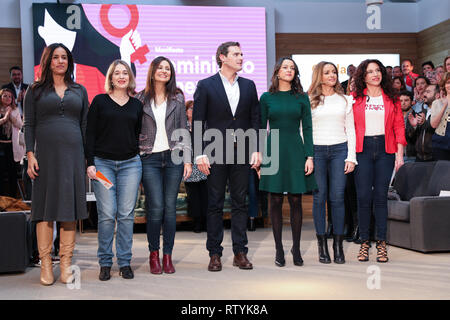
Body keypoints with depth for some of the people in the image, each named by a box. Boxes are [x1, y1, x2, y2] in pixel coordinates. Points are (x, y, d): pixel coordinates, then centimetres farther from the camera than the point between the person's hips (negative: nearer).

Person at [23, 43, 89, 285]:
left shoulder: (79, 91, 14)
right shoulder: (35, 91, 9)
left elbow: (85, 125, 13)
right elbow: (29, 125, 5)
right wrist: (30, 155, -6)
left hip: (73, 155, 2)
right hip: (46, 154, -2)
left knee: (70, 210, 1)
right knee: (45, 209, -1)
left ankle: (66, 264, 8)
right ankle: (46, 265, 4)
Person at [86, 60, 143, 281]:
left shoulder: (136, 105, 12)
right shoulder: (99, 101, 5)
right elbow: (90, 134, 2)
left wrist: (139, 159, 8)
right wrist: (90, 163, -6)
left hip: (130, 163, 2)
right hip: (103, 163, -2)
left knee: (127, 214, 1)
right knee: (107, 214, -5)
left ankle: (125, 262, 10)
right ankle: (105, 263, 8)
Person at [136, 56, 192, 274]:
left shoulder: (178, 99, 11)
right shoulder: (140, 99, 7)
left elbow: (184, 131, 10)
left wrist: (187, 159, 3)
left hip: (173, 157, 1)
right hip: (149, 158, -1)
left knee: (170, 207, 1)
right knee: (156, 207, -9)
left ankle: (168, 255, 10)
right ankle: (154, 253, 10)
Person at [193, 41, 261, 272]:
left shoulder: (248, 86, 10)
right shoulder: (206, 86, 0)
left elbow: (255, 120, 10)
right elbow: (198, 122, -3)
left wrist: (256, 150, 1)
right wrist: (200, 154, -10)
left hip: (242, 153, 3)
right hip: (216, 154, -3)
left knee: (240, 203, 7)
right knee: (215, 205, 3)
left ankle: (240, 252, 15)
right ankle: (214, 254, 12)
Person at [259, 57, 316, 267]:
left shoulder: (301, 97, 7)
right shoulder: (267, 97, 6)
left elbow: (307, 128, 4)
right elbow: (261, 128, 6)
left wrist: (309, 156, -4)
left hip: (295, 151, 0)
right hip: (274, 151, 0)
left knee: (296, 201, 2)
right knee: (276, 201, 2)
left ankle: (296, 248, 14)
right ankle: (279, 249, 11)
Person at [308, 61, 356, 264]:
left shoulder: (345, 100, 13)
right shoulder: (309, 100, 7)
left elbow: (350, 130, 10)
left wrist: (351, 157, 2)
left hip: (339, 150, 1)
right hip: (316, 150, -1)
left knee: (337, 198, -3)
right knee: (319, 198, -1)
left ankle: (338, 245, 5)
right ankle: (322, 246, 6)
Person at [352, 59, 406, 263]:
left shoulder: (391, 99, 11)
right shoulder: (355, 99, 6)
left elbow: (399, 127, 9)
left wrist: (399, 154, 1)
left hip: (385, 150, 1)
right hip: (363, 149, -1)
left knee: (381, 196, 1)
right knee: (364, 196, -3)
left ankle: (381, 243, 7)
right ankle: (364, 242, 5)